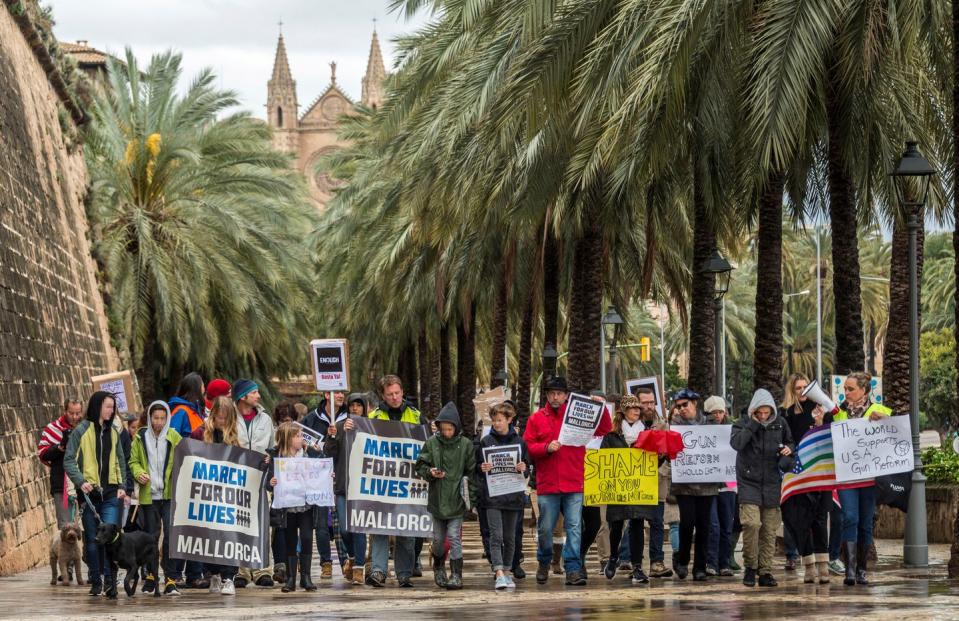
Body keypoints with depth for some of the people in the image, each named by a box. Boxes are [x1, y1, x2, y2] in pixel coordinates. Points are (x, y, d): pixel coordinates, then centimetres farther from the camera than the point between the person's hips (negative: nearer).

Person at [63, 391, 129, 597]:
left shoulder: (113, 432, 12)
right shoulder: (81, 431, -2)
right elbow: (69, 461, -4)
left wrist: (121, 485, 6)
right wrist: (81, 481, -17)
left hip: (111, 494, 2)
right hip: (89, 493, -2)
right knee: (92, 539, 4)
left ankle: (109, 579, -12)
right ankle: (95, 581, 12)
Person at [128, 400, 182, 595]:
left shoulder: (174, 437, 3)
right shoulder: (141, 437, 6)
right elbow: (134, 461, 13)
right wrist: (139, 473, -7)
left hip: (169, 494, -1)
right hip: (148, 495, 2)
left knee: (171, 535, -9)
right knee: (151, 536, 8)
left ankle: (171, 579, -6)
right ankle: (151, 577, 20)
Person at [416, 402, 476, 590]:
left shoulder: (466, 445, -3)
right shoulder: (431, 443, 0)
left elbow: (471, 473, 0)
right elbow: (420, 466, 4)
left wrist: (471, 498, -5)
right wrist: (430, 472, -18)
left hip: (456, 501, -2)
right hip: (437, 499, 2)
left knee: (454, 538, -7)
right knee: (438, 539, 13)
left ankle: (456, 575, -2)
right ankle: (439, 568, 35)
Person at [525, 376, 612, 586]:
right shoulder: (537, 418, 8)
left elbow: (604, 430, 9)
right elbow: (527, 447, 3)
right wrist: (546, 448, -13)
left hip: (574, 484, 0)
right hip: (547, 484, 0)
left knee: (574, 527, -5)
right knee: (545, 528, 6)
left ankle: (573, 569, -5)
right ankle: (544, 563, 28)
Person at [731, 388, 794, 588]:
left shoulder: (779, 424, 6)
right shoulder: (743, 424, -3)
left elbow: (789, 442, 22)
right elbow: (736, 443, -22)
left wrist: (789, 449, -1)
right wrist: (753, 424, -18)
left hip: (772, 483, 3)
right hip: (748, 482, -3)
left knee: (769, 529, 3)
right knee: (751, 523, -17)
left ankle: (765, 571, 11)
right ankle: (750, 567, -1)